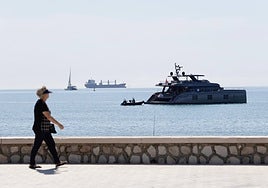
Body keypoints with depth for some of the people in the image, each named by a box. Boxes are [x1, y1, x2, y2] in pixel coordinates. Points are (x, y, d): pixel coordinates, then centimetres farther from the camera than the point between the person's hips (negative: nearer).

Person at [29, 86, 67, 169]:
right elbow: (48, 117, -23)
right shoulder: (41, 104, -19)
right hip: (40, 129, -10)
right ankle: (32, 164, 8)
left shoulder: (42, 103, 13)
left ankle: (57, 162, 13)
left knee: (51, 144, 9)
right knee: (36, 146, -1)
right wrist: (59, 124, -18)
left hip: (44, 129, 10)